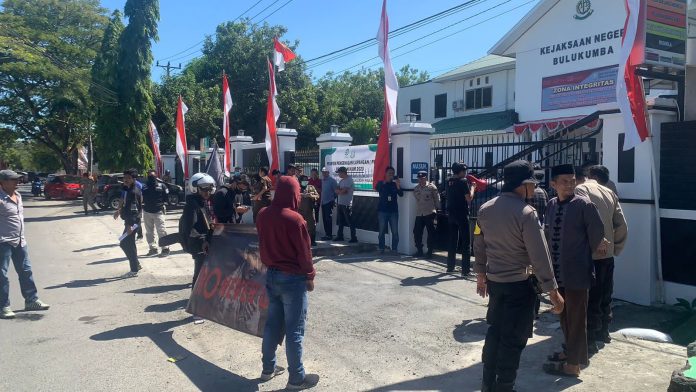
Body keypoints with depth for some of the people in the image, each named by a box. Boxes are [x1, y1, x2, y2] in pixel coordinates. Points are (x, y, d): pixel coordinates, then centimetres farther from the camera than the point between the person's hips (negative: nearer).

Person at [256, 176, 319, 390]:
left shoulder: (263, 215, 1)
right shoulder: (294, 219, -20)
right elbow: (304, 252, -13)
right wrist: (310, 276, -2)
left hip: (271, 275, 7)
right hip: (293, 278, -7)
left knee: (272, 324, 18)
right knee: (294, 331, 3)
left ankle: (268, 368, 30)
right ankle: (296, 379, 13)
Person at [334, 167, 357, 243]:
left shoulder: (349, 180, -11)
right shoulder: (341, 181, 17)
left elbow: (343, 191, -18)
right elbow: (336, 190, 9)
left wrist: (339, 191, 1)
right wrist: (341, 191, -10)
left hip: (346, 204, -9)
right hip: (340, 203, 9)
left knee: (350, 222, -6)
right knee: (340, 221, 13)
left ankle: (354, 238, -2)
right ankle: (340, 236, 22)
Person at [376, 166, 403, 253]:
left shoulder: (395, 184, 8)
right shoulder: (380, 183, 5)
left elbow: (401, 194, -7)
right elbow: (378, 189, -17)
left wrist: (398, 186, -25)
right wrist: (384, 183, -33)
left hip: (393, 211, 1)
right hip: (382, 210, -1)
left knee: (395, 232, -3)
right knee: (382, 231, 3)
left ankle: (394, 249, 3)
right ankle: (381, 249, 10)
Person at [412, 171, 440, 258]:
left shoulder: (432, 187, -4)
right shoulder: (416, 189, 10)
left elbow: (437, 199, -1)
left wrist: (436, 209, 0)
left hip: (430, 213, -5)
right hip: (419, 214, 5)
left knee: (431, 233, 0)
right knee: (417, 232, 5)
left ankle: (430, 252, 9)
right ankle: (419, 251, 18)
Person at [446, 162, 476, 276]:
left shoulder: (449, 181, 6)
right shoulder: (463, 181, -13)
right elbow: (469, 198, -14)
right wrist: (472, 188, 1)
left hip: (451, 214, 6)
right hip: (462, 214, -6)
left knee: (452, 240, 15)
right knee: (465, 242, -1)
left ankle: (450, 266, 21)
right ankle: (466, 269, -3)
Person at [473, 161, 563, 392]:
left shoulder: (485, 209, 1)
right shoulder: (526, 213, -19)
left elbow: (479, 247, 10)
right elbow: (539, 255, -18)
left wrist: (480, 274, 22)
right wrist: (553, 291, -12)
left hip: (494, 281, 7)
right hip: (519, 284, -7)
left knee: (495, 331, 20)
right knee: (513, 339, 5)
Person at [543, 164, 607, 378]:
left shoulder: (584, 204, -13)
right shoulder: (551, 205, 4)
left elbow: (597, 233, -8)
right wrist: (548, 266, 9)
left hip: (576, 272, -6)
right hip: (556, 271, 6)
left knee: (576, 318, 5)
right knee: (564, 315, 20)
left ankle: (573, 364, 16)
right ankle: (570, 350, 38)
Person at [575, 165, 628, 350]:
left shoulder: (581, 189, -8)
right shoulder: (610, 193, 9)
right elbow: (622, 226, 8)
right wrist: (616, 248, 17)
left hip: (591, 255, -6)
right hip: (607, 254, 7)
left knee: (590, 298, 1)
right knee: (604, 295, 19)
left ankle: (590, 340, 6)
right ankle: (603, 331, 34)